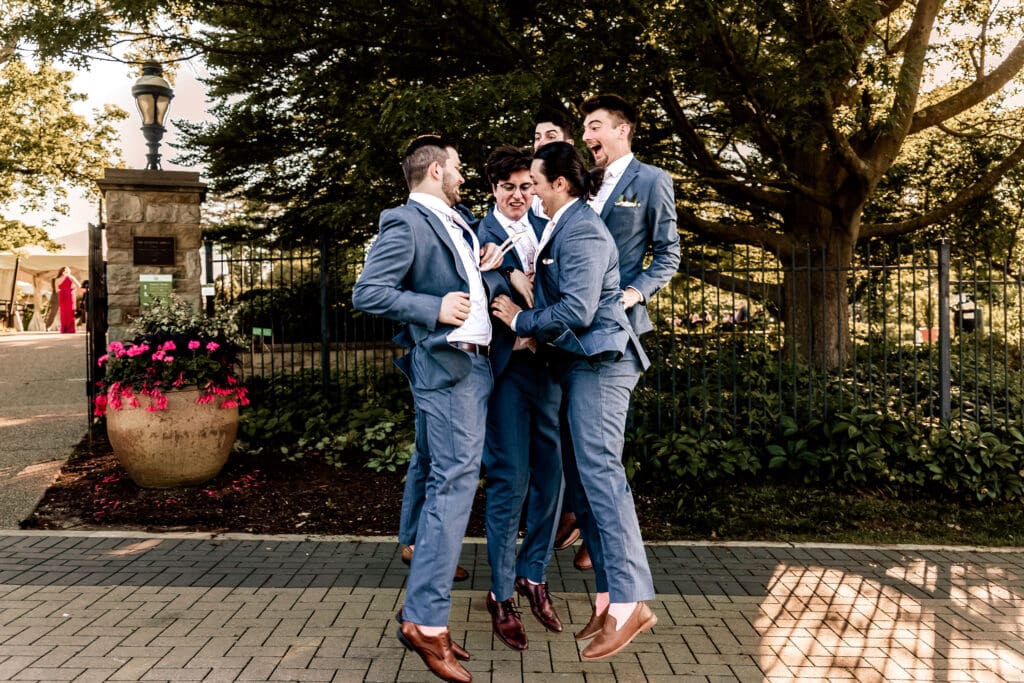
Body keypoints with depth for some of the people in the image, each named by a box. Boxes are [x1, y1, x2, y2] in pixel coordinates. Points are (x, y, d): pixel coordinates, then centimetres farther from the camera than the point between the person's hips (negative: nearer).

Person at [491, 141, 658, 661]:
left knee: (600, 473, -12)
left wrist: (520, 320, -9)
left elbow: (575, 311, -21)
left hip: (597, 363, -10)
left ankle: (629, 600, -8)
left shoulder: (582, 232, -13)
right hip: (576, 365, 10)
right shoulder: (560, 227, 17)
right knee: (582, 479, 9)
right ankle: (610, 596, 15)